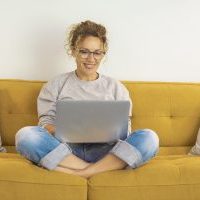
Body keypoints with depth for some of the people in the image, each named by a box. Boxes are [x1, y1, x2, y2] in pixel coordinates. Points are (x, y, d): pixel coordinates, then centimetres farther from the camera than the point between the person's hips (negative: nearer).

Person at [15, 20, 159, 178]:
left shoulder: (116, 87, 17)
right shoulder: (55, 85, 15)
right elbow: (46, 122, 7)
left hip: (105, 153, 1)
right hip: (66, 151, 0)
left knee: (149, 138, -26)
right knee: (25, 135, -29)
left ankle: (79, 174, -27)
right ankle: (92, 171, -25)